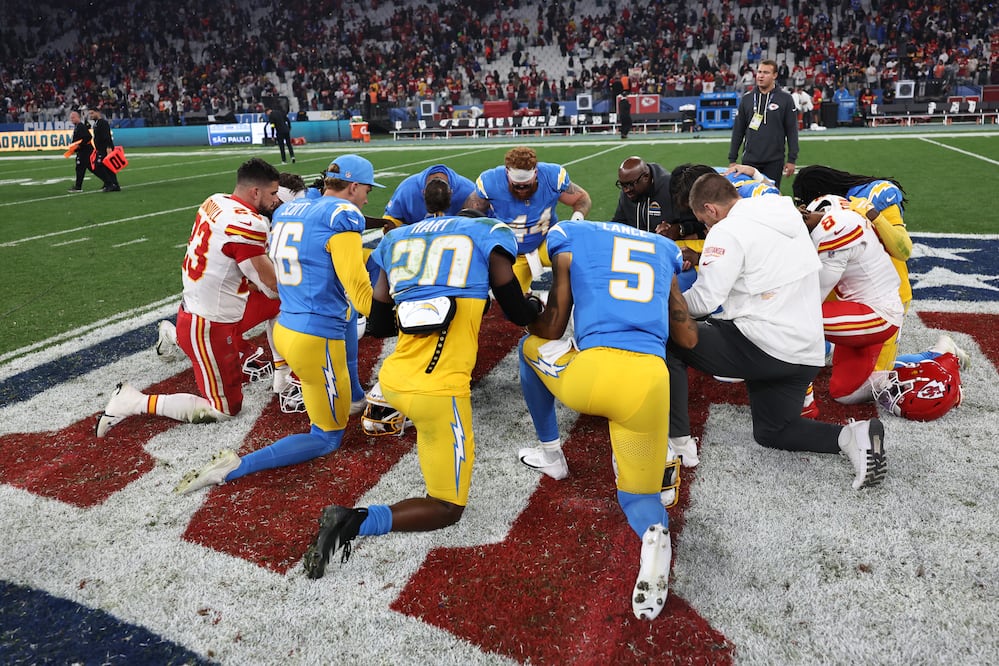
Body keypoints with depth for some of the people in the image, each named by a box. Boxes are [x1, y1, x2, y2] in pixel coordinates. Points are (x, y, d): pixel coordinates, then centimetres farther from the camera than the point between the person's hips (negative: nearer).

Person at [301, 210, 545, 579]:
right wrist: (536, 304, 37)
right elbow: (519, 314, 14)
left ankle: (437, 473, 28)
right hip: (436, 393, -6)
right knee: (447, 509, 10)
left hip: (393, 381, 6)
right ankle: (353, 522, -10)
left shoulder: (399, 239, 18)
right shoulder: (487, 234, 8)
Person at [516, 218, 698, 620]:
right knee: (638, 495, 21)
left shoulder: (570, 241, 16)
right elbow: (688, 339, 26)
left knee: (530, 347, 32)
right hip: (649, 381, 3)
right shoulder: (663, 250, 26)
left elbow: (550, 329, 17)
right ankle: (654, 530, -16)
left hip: (592, 372, -2)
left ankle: (550, 453, 37)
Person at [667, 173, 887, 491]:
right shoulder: (789, 217, 13)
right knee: (771, 431, 26)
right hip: (808, 352, 9)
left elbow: (704, 301, -16)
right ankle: (852, 436, 3)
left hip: (761, 346, -8)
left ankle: (678, 441, -1)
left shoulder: (728, 230, -12)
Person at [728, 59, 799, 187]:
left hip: (774, 161, -2)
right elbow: (738, 130, 9)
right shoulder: (747, 98, 7)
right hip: (749, 160, 2)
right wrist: (732, 159, 6)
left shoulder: (785, 99, 0)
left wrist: (792, 159, -4)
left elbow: (792, 130, 1)